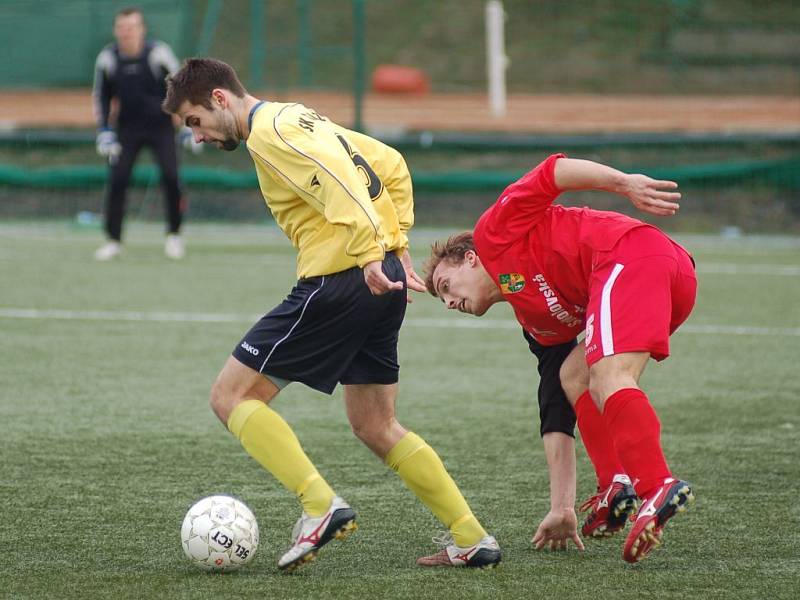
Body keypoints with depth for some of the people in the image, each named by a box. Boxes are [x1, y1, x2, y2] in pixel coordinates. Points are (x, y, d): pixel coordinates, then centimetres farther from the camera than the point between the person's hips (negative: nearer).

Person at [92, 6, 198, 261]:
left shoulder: (158, 54, -15)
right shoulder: (107, 58, -8)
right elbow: (101, 96, 6)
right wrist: (104, 132, -1)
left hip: (161, 126, -2)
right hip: (127, 128, 2)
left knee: (170, 176, -14)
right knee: (117, 179, -9)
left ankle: (174, 234, 4)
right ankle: (113, 240, 1)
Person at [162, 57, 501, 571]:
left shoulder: (268, 129, -7)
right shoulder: (299, 120, 22)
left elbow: (335, 179, -23)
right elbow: (391, 165, 25)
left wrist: (368, 255, -29)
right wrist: (396, 243, 20)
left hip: (339, 281, -10)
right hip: (383, 282, 10)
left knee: (232, 396, -2)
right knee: (376, 427, 18)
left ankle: (321, 506, -14)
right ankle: (473, 541, 14)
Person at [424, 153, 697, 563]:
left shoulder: (495, 235, 17)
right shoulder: (538, 325, 30)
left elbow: (553, 173, 3)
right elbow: (557, 419, 27)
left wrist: (625, 183, -13)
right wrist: (561, 509, 24)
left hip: (631, 254, -9)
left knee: (608, 379, -21)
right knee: (573, 377, 15)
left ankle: (658, 489, -40)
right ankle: (616, 489, -5)